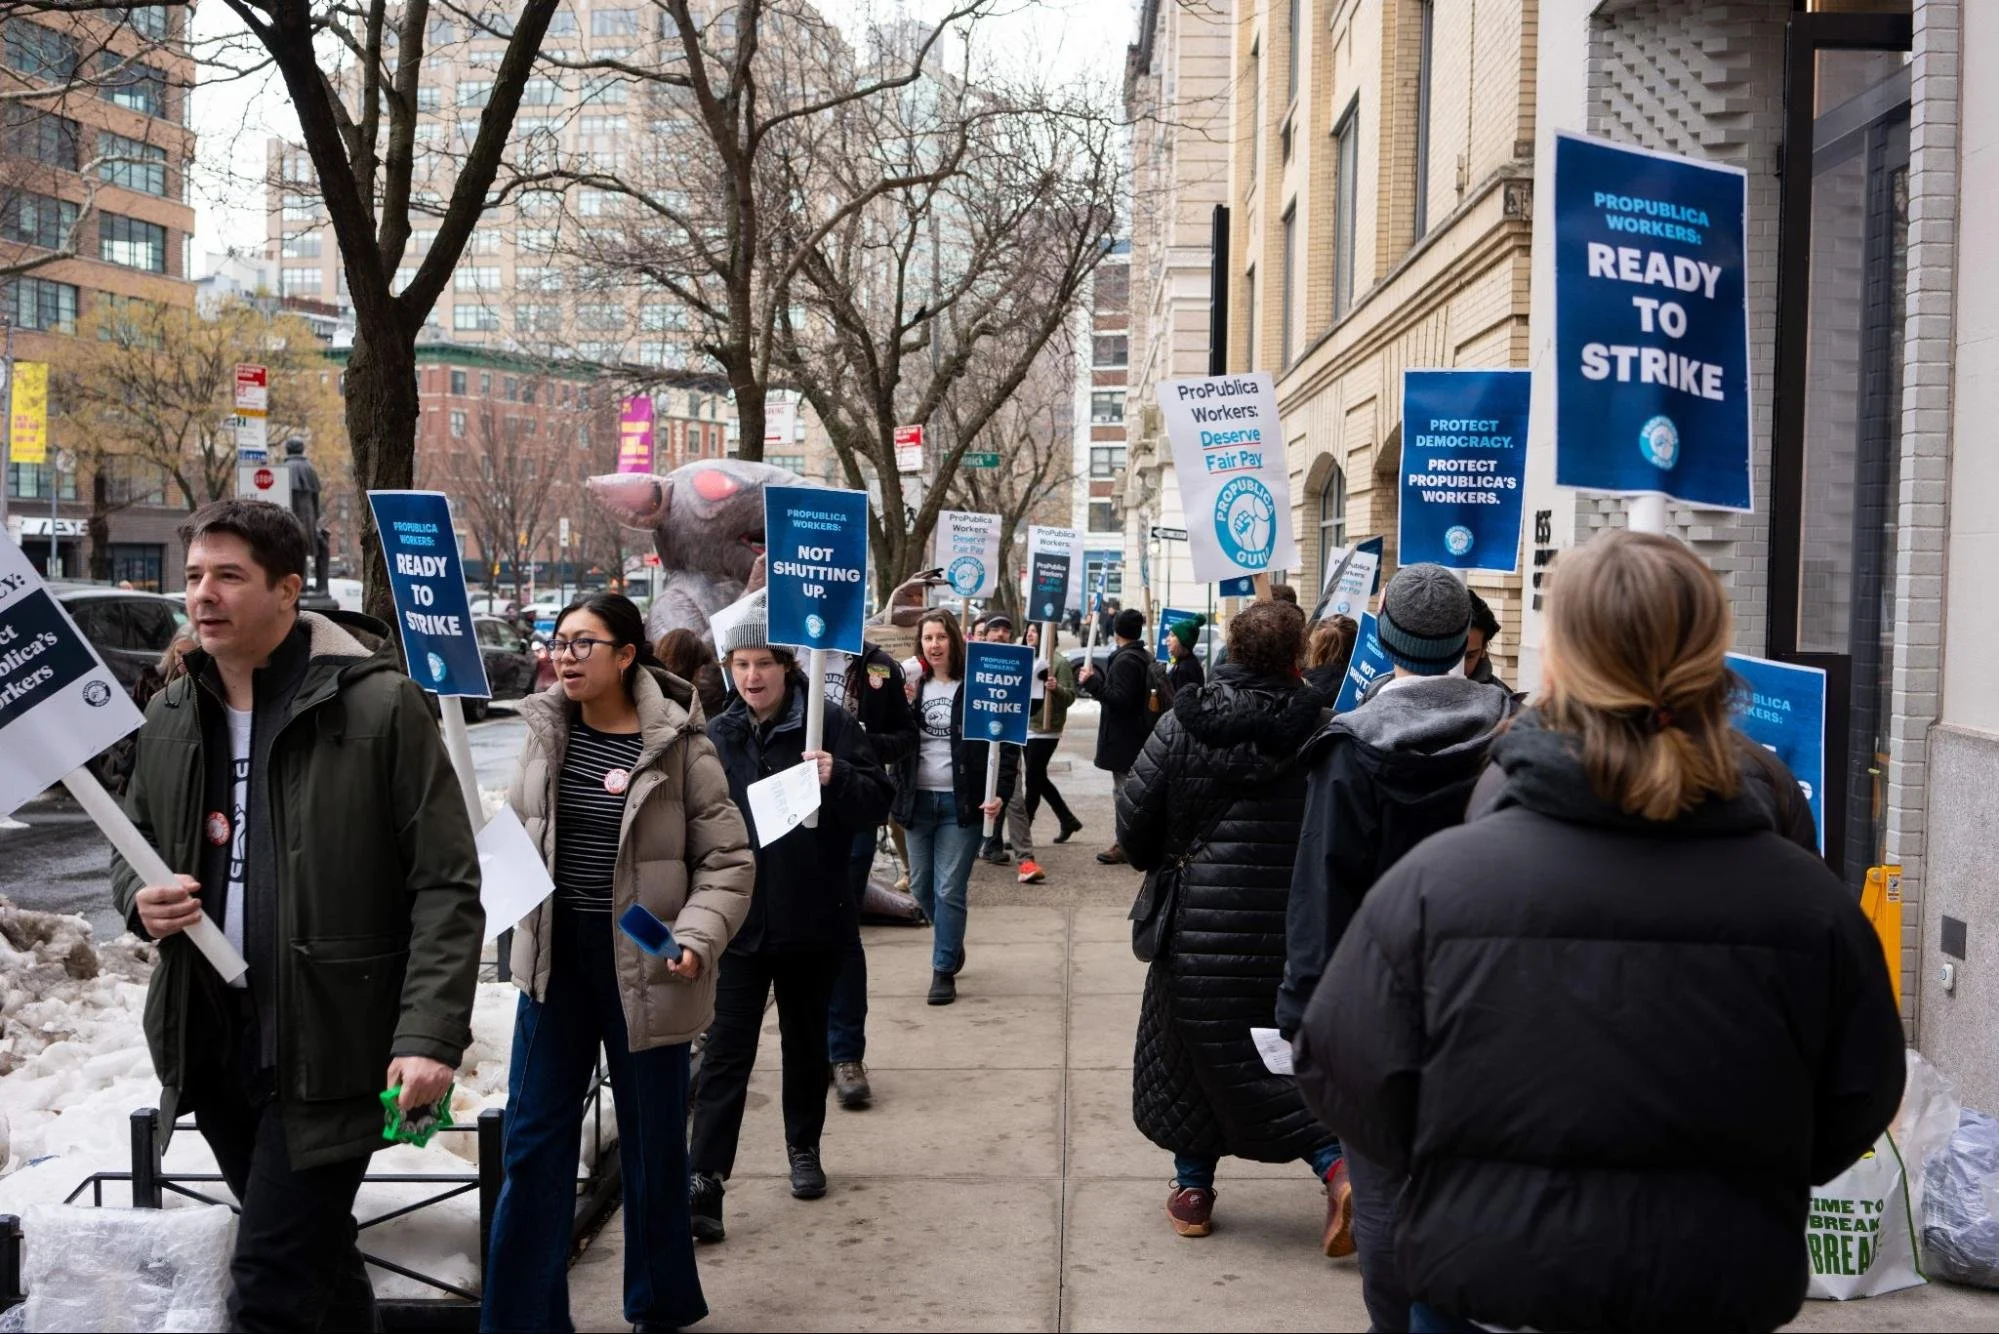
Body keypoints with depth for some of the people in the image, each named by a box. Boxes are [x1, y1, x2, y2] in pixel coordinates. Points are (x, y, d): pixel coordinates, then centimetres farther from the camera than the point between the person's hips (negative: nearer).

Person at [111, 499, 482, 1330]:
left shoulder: (380, 705, -12)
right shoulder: (171, 717, 7)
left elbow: (446, 888, -13)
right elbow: (133, 848, 22)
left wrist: (429, 1036, -21)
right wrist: (141, 899, -3)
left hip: (328, 1045, -6)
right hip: (208, 1039, 6)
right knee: (314, 1255, 23)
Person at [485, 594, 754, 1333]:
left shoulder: (678, 742, -12)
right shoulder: (545, 727, 1)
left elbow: (728, 860, -9)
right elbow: (515, 827, 14)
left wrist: (696, 938, -23)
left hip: (643, 961, -4)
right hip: (556, 954, 4)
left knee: (652, 1140, 10)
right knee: (534, 1137, 8)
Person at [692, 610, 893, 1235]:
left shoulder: (832, 726, -6)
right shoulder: (717, 736, 4)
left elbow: (877, 804, -9)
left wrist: (837, 778, -27)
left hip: (813, 920, -1)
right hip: (738, 919, 1)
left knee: (806, 1040, 16)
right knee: (726, 1052, -2)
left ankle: (804, 1148, 35)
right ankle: (704, 1181, -2)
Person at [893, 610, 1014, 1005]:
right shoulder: (912, 686, 7)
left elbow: (1004, 746, -7)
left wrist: (1001, 794, -18)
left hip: (961, 802, -5)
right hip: (919, 800, 5)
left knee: (949, 890, -3)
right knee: (921, 888, 12)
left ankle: (944, 969, 8)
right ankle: (952, 942, 37)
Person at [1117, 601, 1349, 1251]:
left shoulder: (1182, 724, -4)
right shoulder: (1319, 730, -6)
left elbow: (1134, 816, -1)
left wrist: (1159, 865, 18)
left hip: (1199, 922, 0)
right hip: (1292, 925, 1)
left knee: (1193, 1050, 15)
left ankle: (1193, 1187, 23)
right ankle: (1336, 1165, -4)